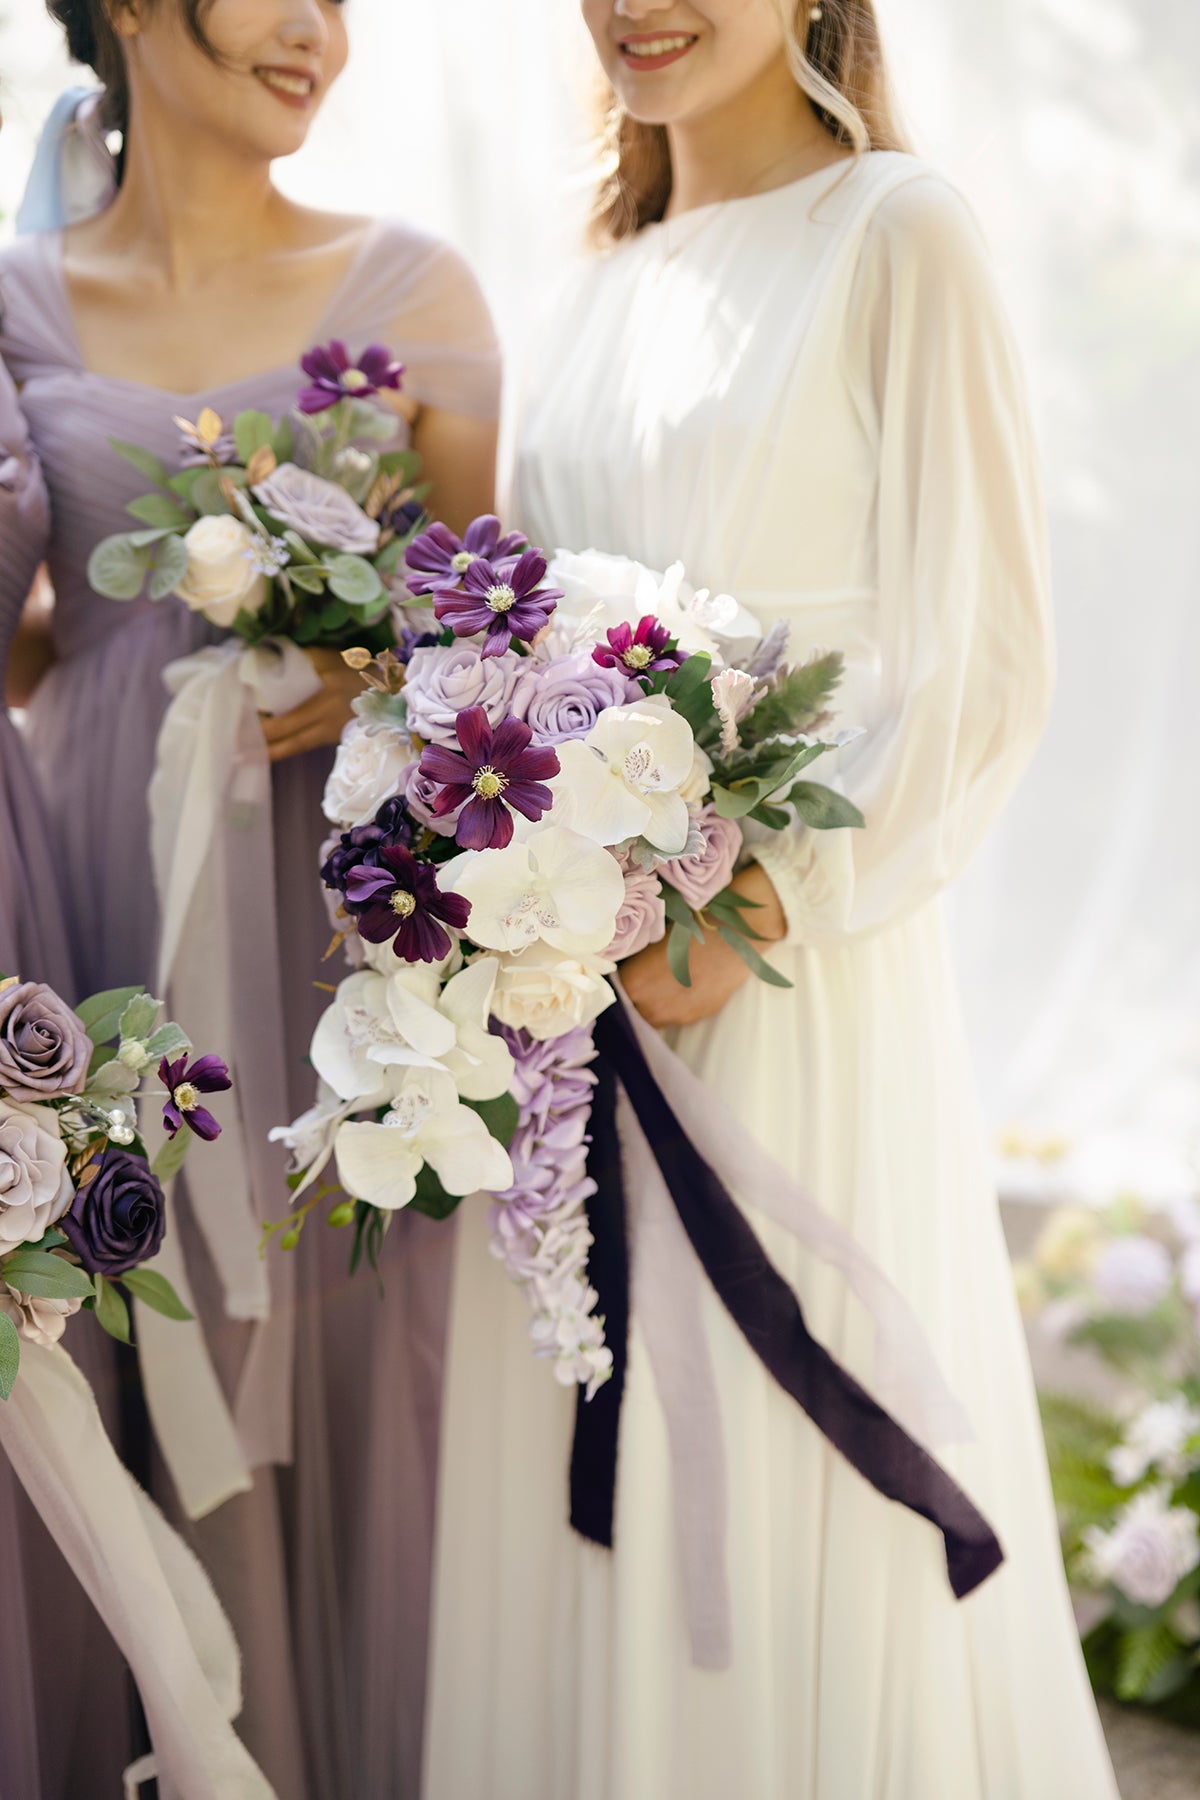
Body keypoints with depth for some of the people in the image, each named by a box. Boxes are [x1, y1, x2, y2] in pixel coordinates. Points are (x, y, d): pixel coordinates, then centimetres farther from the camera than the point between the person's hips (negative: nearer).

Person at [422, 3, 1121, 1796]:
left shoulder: (894, 231, -4)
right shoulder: (601, 291, 16)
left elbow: (985, 665, -10)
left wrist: (768, 903, -19)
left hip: (799, 980, -6)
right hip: (582, 964, 6)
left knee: (797, 1504, 1)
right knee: (599, 1498, 11)